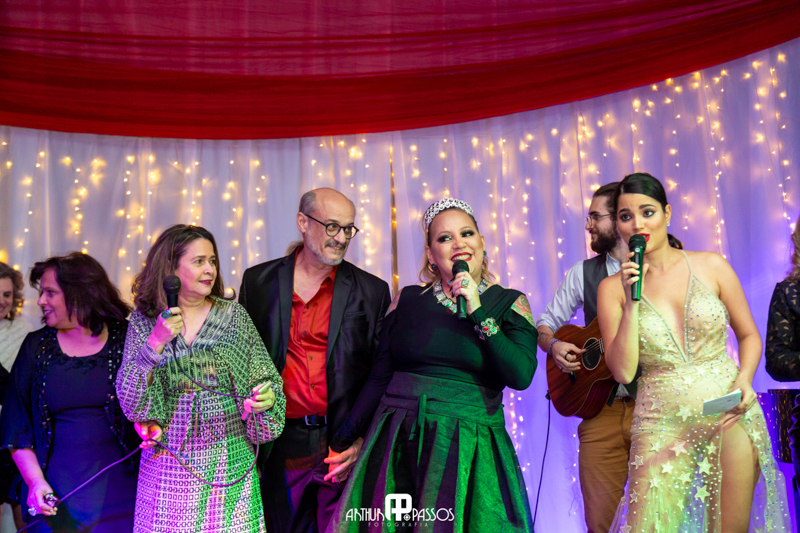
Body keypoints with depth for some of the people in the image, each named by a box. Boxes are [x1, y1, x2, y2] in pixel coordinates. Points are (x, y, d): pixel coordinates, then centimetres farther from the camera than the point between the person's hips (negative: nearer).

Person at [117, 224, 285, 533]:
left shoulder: (234, 315, 2)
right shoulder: (144, 320, 2)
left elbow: (266, 378, 4)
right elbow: (129, 399, -5)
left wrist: (266, 399, -18)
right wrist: (156, 342, -16)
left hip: (229, 458, 0)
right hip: (169, 461, 0)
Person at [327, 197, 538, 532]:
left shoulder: (509, 303, 3)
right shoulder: (408, 300, 7)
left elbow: (521, 375, -11)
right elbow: (379, 377, 9)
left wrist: (479, 313, -13)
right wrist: (347, 438, 5)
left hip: (468, 449, -2)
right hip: (397, 442, 2)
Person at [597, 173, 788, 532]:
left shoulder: (711, 266, 1)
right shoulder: (612, 288, 0)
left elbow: (749, 334, 10)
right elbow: (623, 371, -6)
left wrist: (744, 379, -9)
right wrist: (631, 302, -13)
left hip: (730, 416, 1)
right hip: (663, 426, 0)